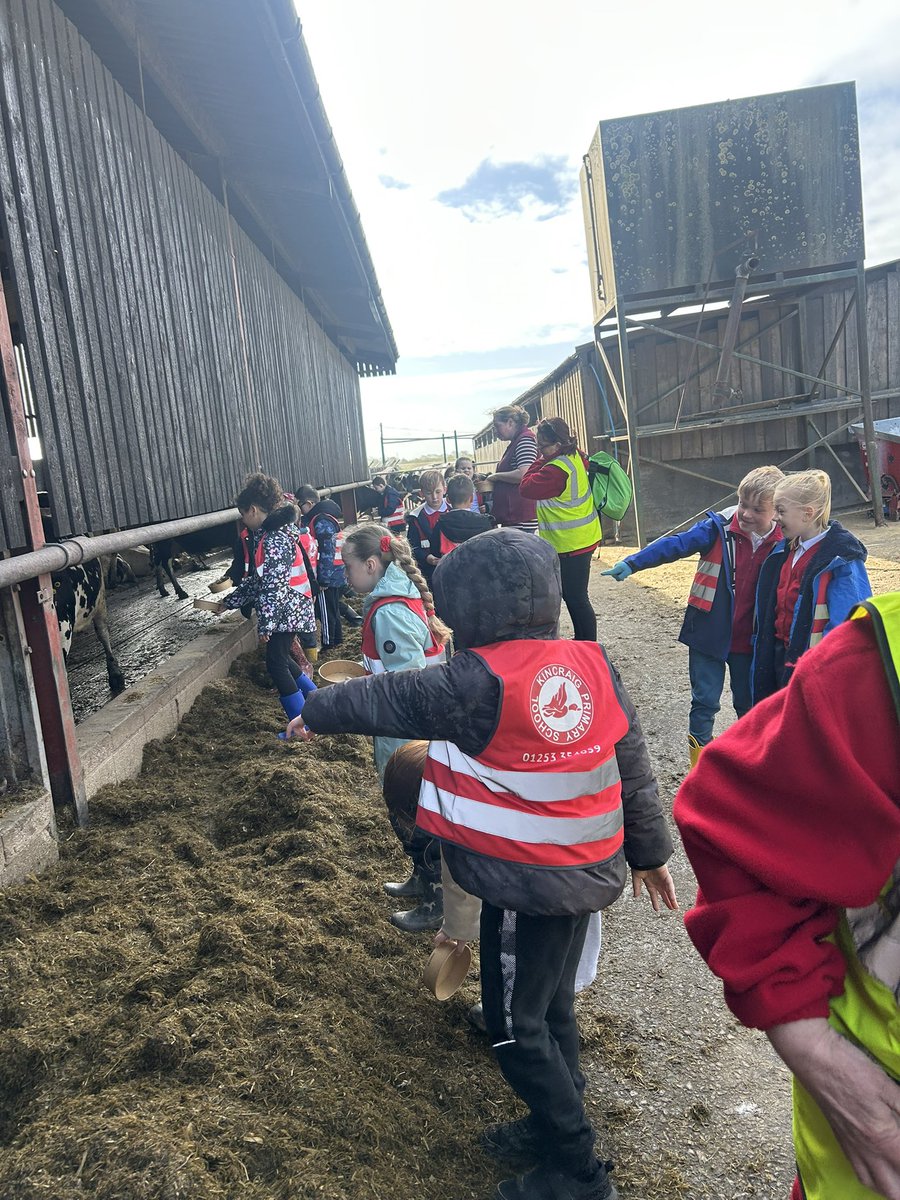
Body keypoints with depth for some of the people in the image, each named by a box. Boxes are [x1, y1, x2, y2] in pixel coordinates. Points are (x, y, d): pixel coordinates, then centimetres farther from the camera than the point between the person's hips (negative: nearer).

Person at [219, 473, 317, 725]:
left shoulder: (276, 539, -20)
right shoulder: (264, 535, 12)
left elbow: (275, 586, -24)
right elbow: (255, 579, 19)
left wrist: (266, 623, -23)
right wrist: (230, 601, 23)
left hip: (286, 609, -10)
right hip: (284, 609, 10)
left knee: (276, 663, -5)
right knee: (280, 657, 19)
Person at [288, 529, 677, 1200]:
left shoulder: (481, 683, -24)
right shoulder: (592, 665, -5)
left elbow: (387, 699, -9)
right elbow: (633, 766, 2)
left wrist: (318, 712, 10)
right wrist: (649, 850, 15)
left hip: (528, 886, -7)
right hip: (588, 867, 7)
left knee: (517, 1025, 11)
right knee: (552, 1003, 24)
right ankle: (556, 1122, 43)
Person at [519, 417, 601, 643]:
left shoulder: (557, 469, -25)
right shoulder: (575, 456, 5)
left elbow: (527, 487, -21)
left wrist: (540, 460, -11)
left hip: (571, 543, -11)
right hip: (582, 538, 11)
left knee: (576, 598, -2)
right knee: (573, 596, 20)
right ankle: (582, 641, 31)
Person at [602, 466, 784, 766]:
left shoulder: (782, 544, -4)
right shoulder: (719, 528, -11)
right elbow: (675, 544, -17)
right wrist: (632, 563, -27)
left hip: (749, 639, 2)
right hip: (708, 632, -2)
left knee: (749, 704, 17)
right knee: (705, 702, 5)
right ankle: (699, 762, 21)